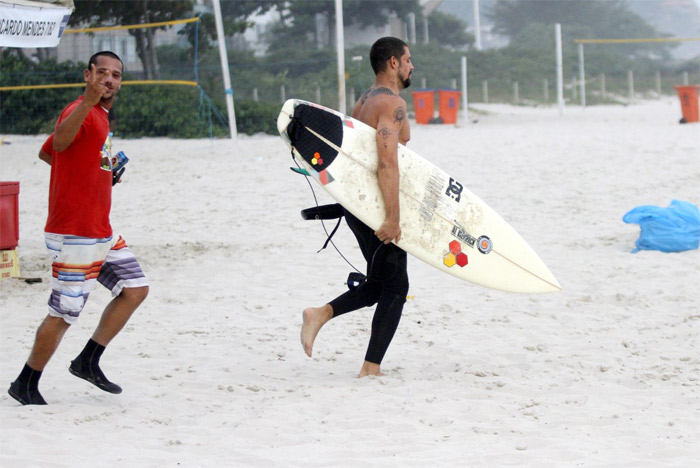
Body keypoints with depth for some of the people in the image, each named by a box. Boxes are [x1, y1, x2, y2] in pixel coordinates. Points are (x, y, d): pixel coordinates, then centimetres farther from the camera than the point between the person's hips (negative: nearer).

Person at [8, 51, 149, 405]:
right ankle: (26, 386, 10)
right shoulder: (80, 111, -15)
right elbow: (59, 143, -39)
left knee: (135, 289, 10)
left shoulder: (100, 116, 15)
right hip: (75, 235, -10)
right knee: (63, 314, -5)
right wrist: (89, 101, -53)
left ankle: (87, 363, 16)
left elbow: (44, 153, 25)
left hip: (101, 232, 10)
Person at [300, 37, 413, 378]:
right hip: (377, 208, -9)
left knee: (380, 285, 18)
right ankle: (371, 369, 0)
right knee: (394, 289, 0)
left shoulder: (363, 102, 16)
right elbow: (387, 163, -25)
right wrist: (393, 218, -27)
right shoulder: (392, 103, -15)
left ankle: (321, 314, 4)